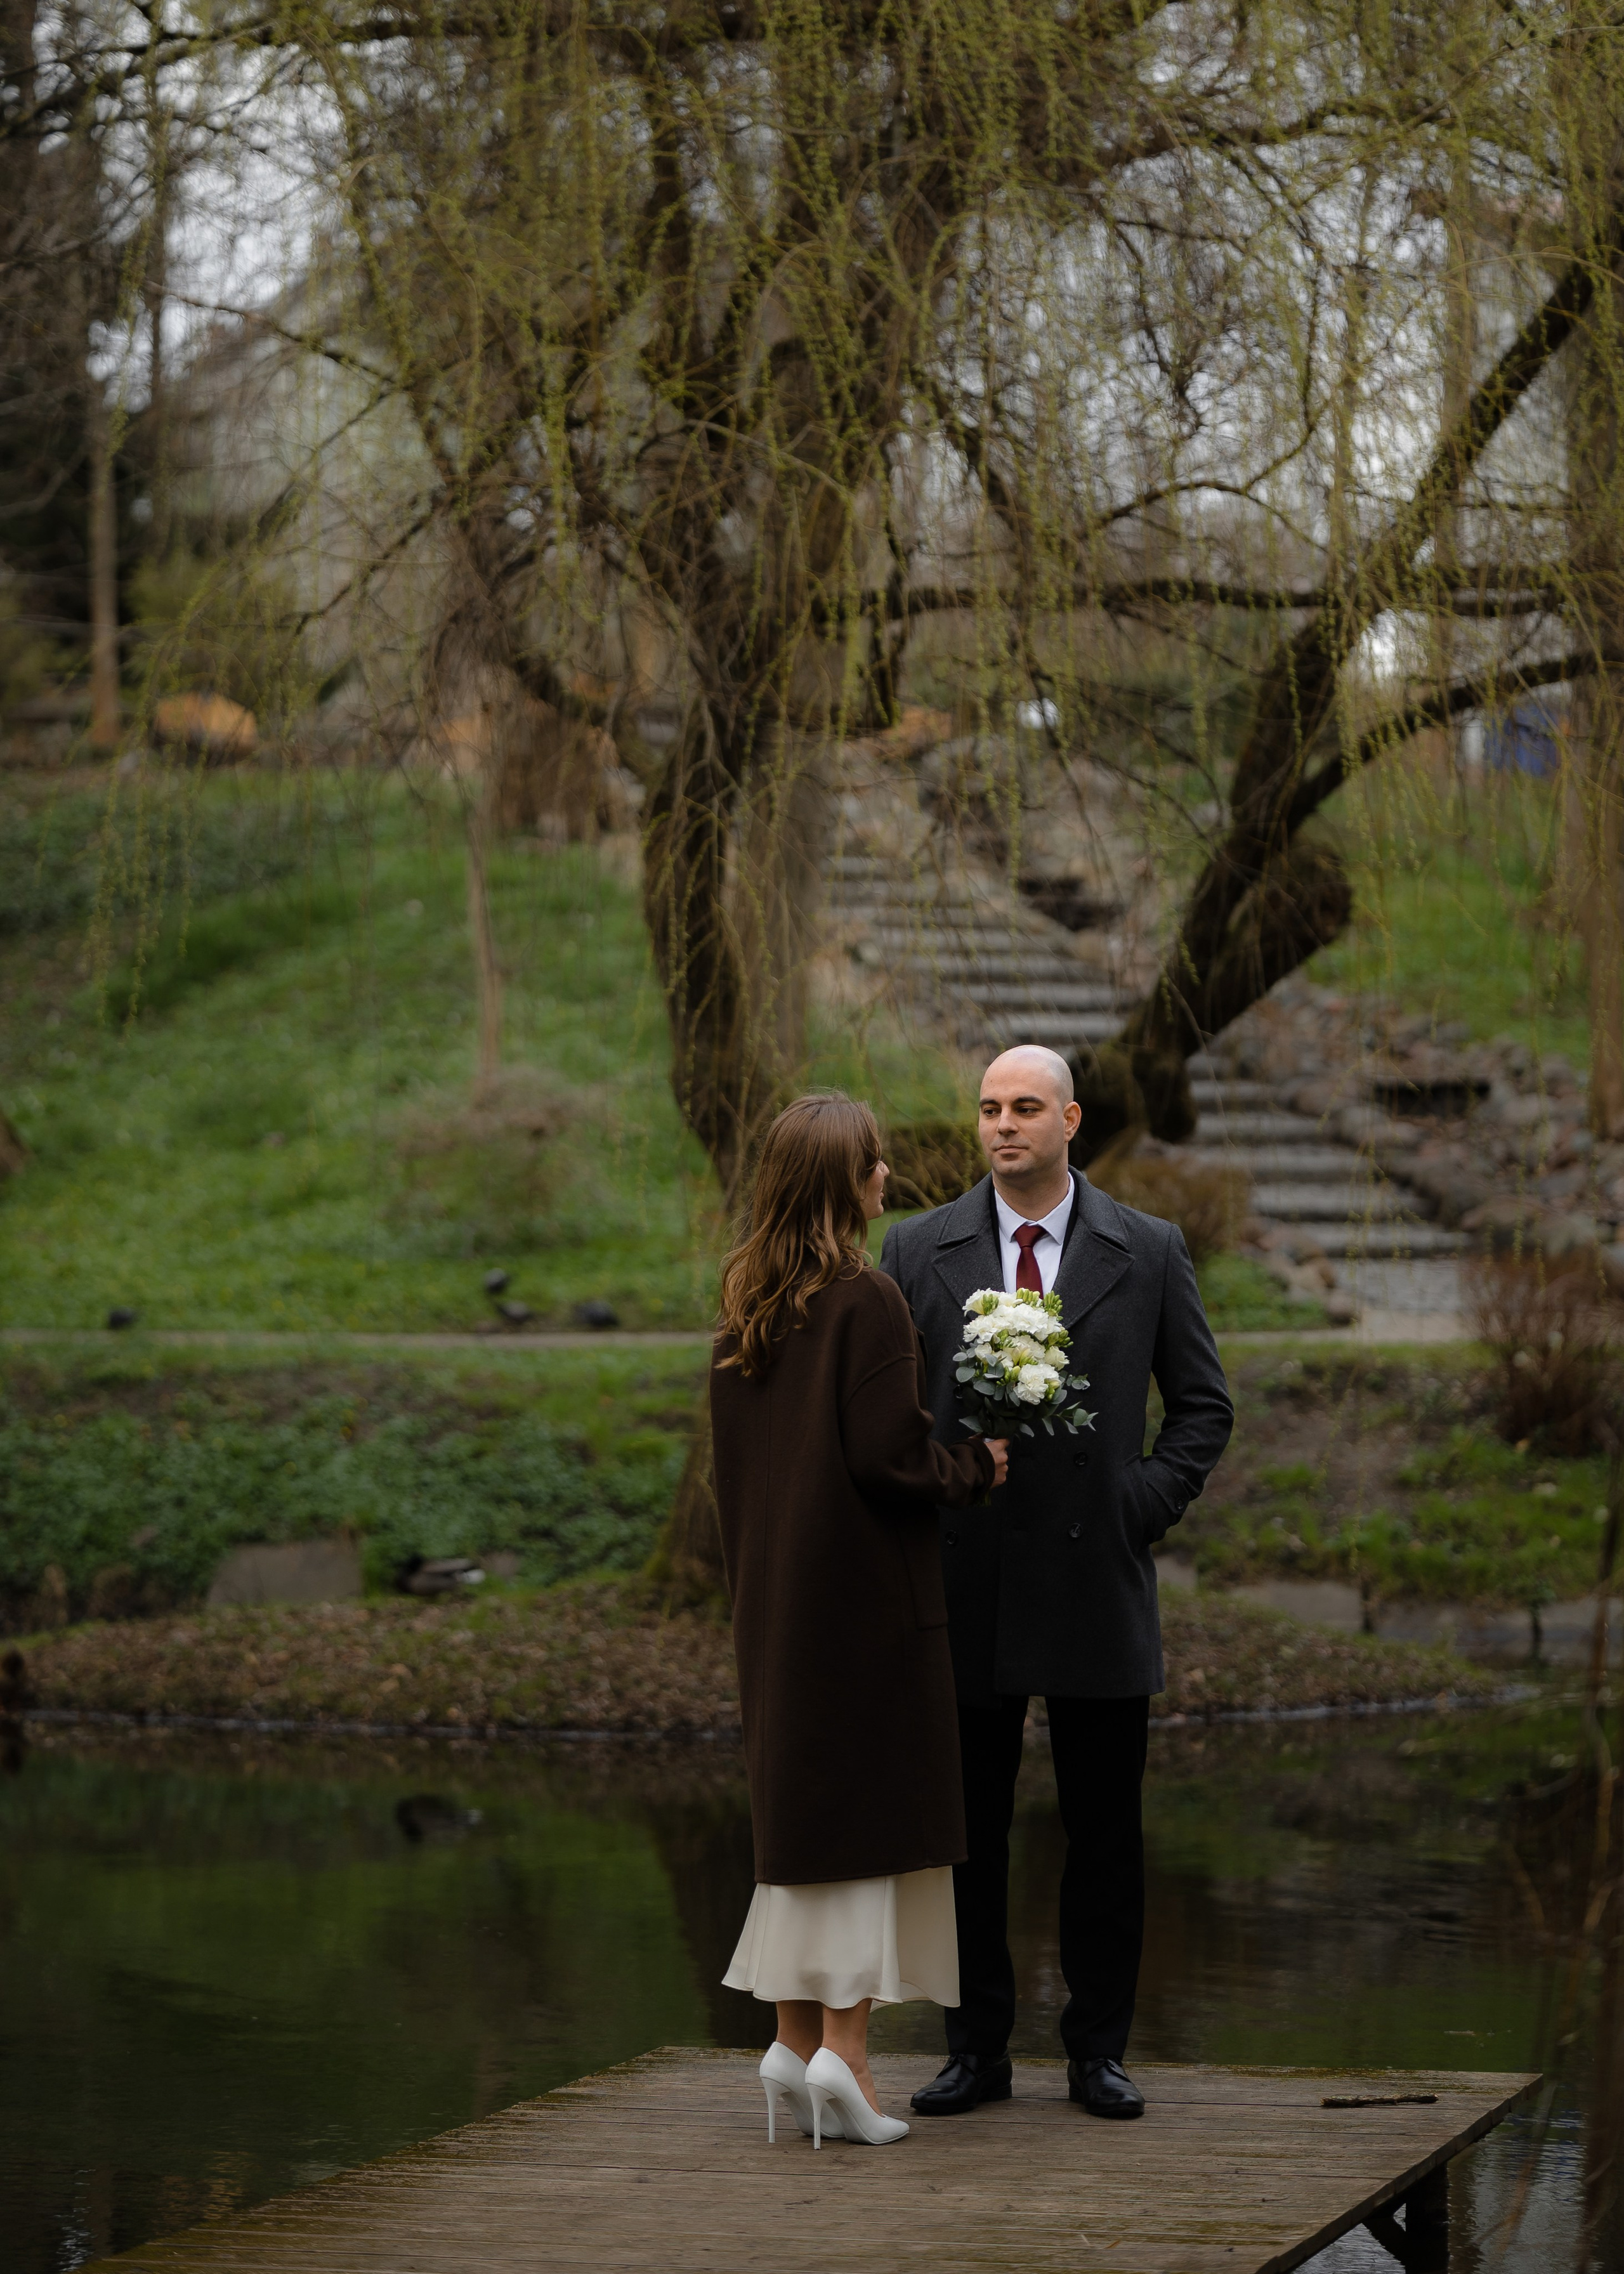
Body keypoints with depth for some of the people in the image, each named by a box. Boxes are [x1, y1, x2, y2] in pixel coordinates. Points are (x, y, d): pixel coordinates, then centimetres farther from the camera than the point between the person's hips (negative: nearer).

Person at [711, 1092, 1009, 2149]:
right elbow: (889, 1455, -19)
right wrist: (979, 1465, -2)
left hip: (775, 1588, 7)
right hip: (866, 1587, -7)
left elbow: (732, 1461, 12)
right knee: (869, 1796, -1)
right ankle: (845, 2047, -4)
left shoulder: (747, 1307, 7)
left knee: (802, 1800, 13)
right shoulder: (867, 1302, -16)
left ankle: (796, 2038, 12)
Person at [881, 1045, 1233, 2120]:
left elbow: (1204, 1405, 9)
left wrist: (1145, 1506, -2)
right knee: (969, 1829, 4)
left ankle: (1100, 2049, 12)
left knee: (1105, 1832, 3)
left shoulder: (1150, 1252, 4)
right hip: (968, 1582, 1)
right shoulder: (920, 1248, 6)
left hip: (1099, 1582, -1)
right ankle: (978, 2049, 13)